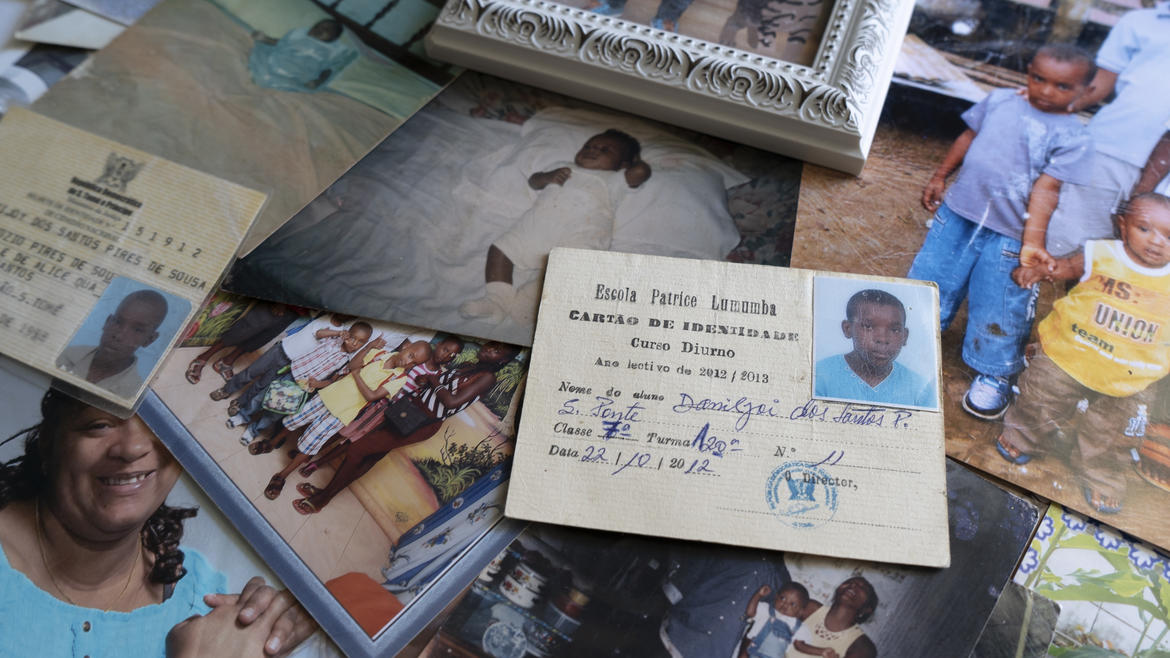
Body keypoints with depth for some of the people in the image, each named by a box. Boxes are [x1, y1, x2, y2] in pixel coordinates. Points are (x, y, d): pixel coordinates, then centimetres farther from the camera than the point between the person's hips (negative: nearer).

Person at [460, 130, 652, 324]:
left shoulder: (611, 180, 21)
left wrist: (636, 160, 26)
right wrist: (548, 177, 9)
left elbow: (641, 172, 4)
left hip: (579, 233, -5)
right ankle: (498, 299, -9)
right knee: (499, 250, -4)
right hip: (534, 226, 5)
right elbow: (533, 180, 30)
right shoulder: (564, 168, 35)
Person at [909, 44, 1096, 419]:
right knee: (931, 279, 16)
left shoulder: (1073, 138, -9)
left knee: (996, 309, 4)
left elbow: (1046, 188, -17)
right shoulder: (1000, 101, 3)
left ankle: (993, 375, 26)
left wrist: (1033, 241, -26)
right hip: (957, 212, 4)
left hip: (1008, 235, -4)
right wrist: (940, 177, 16)